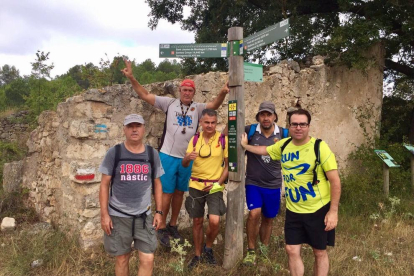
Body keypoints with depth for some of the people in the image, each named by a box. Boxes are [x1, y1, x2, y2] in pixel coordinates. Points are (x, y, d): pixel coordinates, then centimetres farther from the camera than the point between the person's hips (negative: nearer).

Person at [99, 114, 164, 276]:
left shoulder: (152, 154, 1)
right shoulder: (114, 153, -6)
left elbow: (157, 184, 8)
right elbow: (104, 184, -3)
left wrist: (159, 212, 4)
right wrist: (104, 214, -8)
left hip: (144, 216, 2)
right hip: (118, 216, -1)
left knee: (148, 260, 1)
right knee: (122, 259, 13)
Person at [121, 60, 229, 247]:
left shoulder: (198, 108, 3)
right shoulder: (170, 103, -1)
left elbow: (214, 105, -15)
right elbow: (145, 95, -2)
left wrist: (223, 93, -35)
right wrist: (131, 78, -11)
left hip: (187, 159, 3)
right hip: (168, 156, -2)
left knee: (179, 192, 15)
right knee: (167, 192, 3)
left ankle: (172, 225, 32)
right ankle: (162, 228, 19)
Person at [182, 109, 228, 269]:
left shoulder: (223, 139, -6)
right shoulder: (195, 139, 2)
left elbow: (228, 164, 0)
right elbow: (184, 165, 2)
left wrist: (218, 183, -10)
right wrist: (188, 157, -21)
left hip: (215, 187, -2)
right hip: (196, 186, 3)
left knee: (214, 221, -15)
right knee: (197, 221, 11)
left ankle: (208, 248, 15)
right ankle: (197, 255, 29)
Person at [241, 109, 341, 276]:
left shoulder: (320, 147, -15)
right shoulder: (283, 145, 0)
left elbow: (335, 181, -15)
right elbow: (265, 150, 22)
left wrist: (333, 211, -18)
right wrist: (245, 145, 30)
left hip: (319, 210, -4)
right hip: (293, 211, 4)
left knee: (320, 252, 12)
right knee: (292, 250, 8)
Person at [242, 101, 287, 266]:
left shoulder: (283, 134, -5)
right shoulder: (250, 131, -9)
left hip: (273, 185, 2)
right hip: (253, 183, -2)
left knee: (268, 219, 15)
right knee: (254, 214, -20)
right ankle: (251, 251, 2)